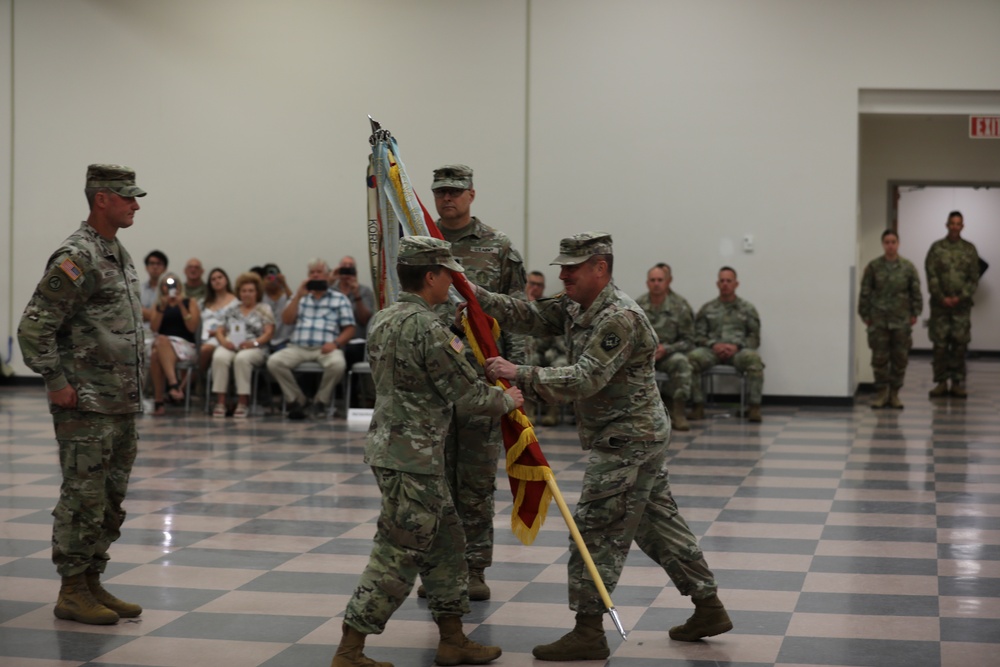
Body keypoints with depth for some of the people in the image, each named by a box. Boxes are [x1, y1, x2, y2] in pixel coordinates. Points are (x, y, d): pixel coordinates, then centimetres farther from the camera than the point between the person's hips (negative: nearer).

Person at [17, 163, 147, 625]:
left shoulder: (119, 254, 14)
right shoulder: (76, 258, -15)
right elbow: (34, 327, -19)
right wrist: (57, 383, -18)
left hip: (122, 403, 9)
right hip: (86, 407, -9)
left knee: (111, 500, 13)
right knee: (84, 499, -3)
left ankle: (92, 583, 21)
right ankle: (71, 593, 6)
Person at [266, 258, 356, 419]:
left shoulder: (339, 299, 17)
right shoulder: (300, 297, 25)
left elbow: (349, 329, 9)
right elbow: (287, 320, 9)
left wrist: (335, 343, -10)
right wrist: (298, 296, 1)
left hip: (325, 349, -2)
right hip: (298, 348, 2)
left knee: (337, 364, -36)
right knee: (274, 362, -25)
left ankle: (322, 401, -10)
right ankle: (297, 400, -9)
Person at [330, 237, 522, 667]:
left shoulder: (381, 321, 9)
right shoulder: (429, 329, -19)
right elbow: (468, 392, -14)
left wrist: (451, 349, 19)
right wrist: (507, 401, 5)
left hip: (389, 444, 10)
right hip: (412, 456, -10)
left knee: (445, 541, 16)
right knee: (398, 555, -3)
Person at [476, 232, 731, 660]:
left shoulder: (619, 318, -22)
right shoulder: (576, 307, 9)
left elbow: (585, 380, -29)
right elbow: (528, 316, 3)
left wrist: (519, 375, -32)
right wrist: (477, 296, -9)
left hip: (628, 441, -10)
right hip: (638, 437, 10)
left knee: (595, 530, -7)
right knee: (658, 523, 16)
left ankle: (589, 633, -1)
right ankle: (709, 609, 24)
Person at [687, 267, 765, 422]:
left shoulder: (747, 309, 16)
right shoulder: (707, 309, 18)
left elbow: (755, 338, 8)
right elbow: (698, 336, 11)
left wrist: (737, 346, -11)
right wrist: (714, 345, -10)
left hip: (738, 351, -1)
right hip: (712, 350, 1)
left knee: (753, 357, -36)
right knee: (692, 357, -32)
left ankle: (754, 407, -31)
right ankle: (698, 406, -26)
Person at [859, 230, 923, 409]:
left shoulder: (908, 267, 2)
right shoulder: (873, 266, 0)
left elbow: (916, 292, 6)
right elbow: (865, 292, 2)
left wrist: (915, 313, 1)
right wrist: (865, 315, -1)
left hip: (901, 320, 1)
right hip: (878, 319, -1)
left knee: (900, 357, 3)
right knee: (879, 357, 0)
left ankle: (894, 393, 14)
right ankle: (881, 392, 11)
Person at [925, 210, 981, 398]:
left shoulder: (969, 249, 6)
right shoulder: (936, 248, 2)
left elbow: (974, 278, 2)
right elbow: (931, 276, -2)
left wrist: (961, 297, -10)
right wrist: (942, 298, -11)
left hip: (962, 305, 1)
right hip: (940, 305, -1)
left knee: (960, 344, 1)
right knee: (940, 344, 0)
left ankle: (958, 383, 7)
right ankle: (941, 382, 6)